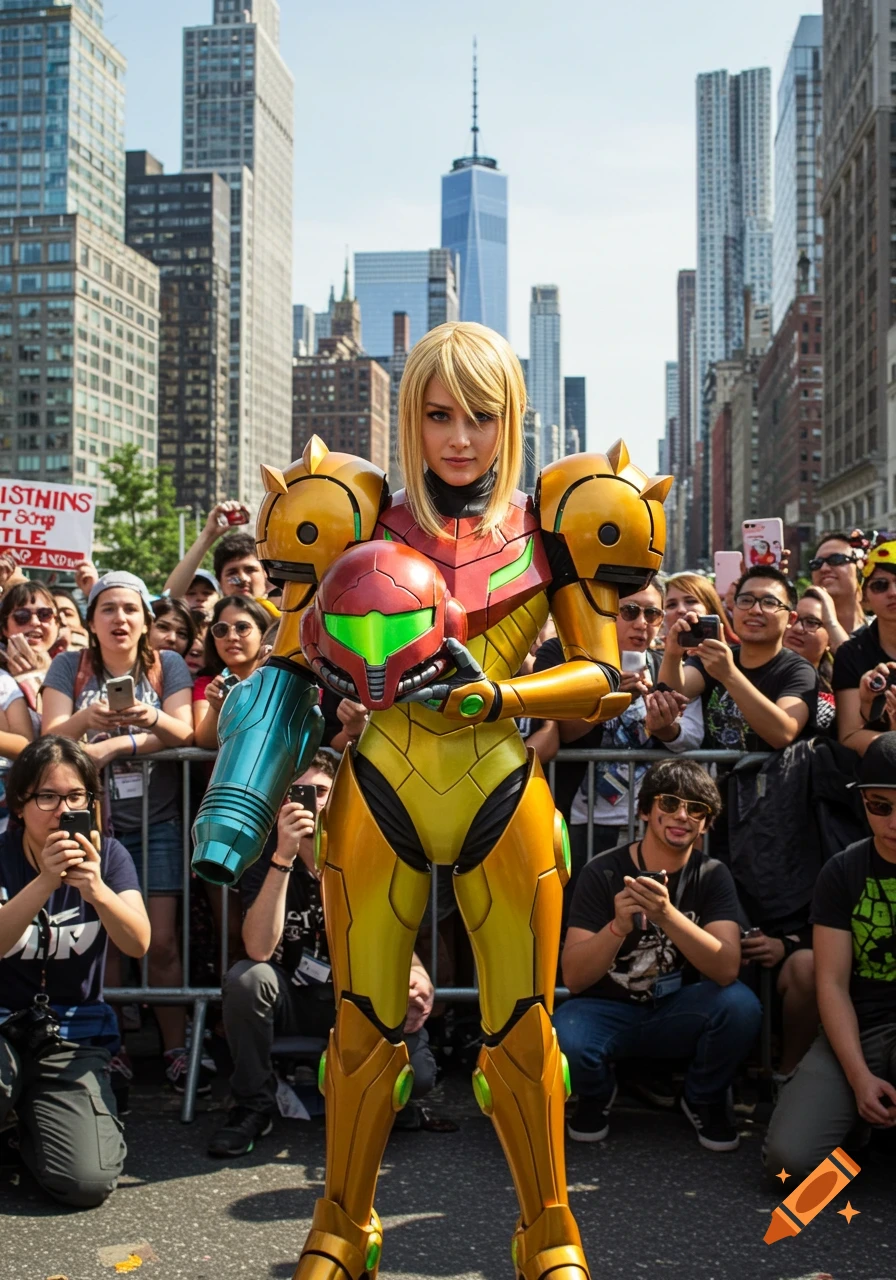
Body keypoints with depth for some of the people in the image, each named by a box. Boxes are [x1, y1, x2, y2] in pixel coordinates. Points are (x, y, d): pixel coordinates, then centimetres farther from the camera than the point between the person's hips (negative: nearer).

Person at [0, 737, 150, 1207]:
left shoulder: (106, 855, -1)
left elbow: (138, 943, -16)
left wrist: (95, 889, -36)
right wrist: (45, 882, -37)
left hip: (74, 1033, 1)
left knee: (89, 1182, -18)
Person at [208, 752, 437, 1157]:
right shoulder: (264, 857, -11)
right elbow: (259, 950, -27)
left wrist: (417, 976, -26)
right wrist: (283, 856, -35)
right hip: (293, 1000, 0)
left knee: (415, 1076, -25)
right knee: (247, 977, -32)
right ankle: (253, 1105, -8)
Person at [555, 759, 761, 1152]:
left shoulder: (712, 876, -8)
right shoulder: (603, 872, -12)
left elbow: (726, 969, -23)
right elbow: (574, 978, -17)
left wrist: (666, 915, -39)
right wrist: (619, 926, -36)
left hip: (678, 1014, 2)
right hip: (609, 1011, -1)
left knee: (740, 1004, -29)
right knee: (563, 1038, -34)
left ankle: (704, 1100, 2)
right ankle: (597, 1094, 4)